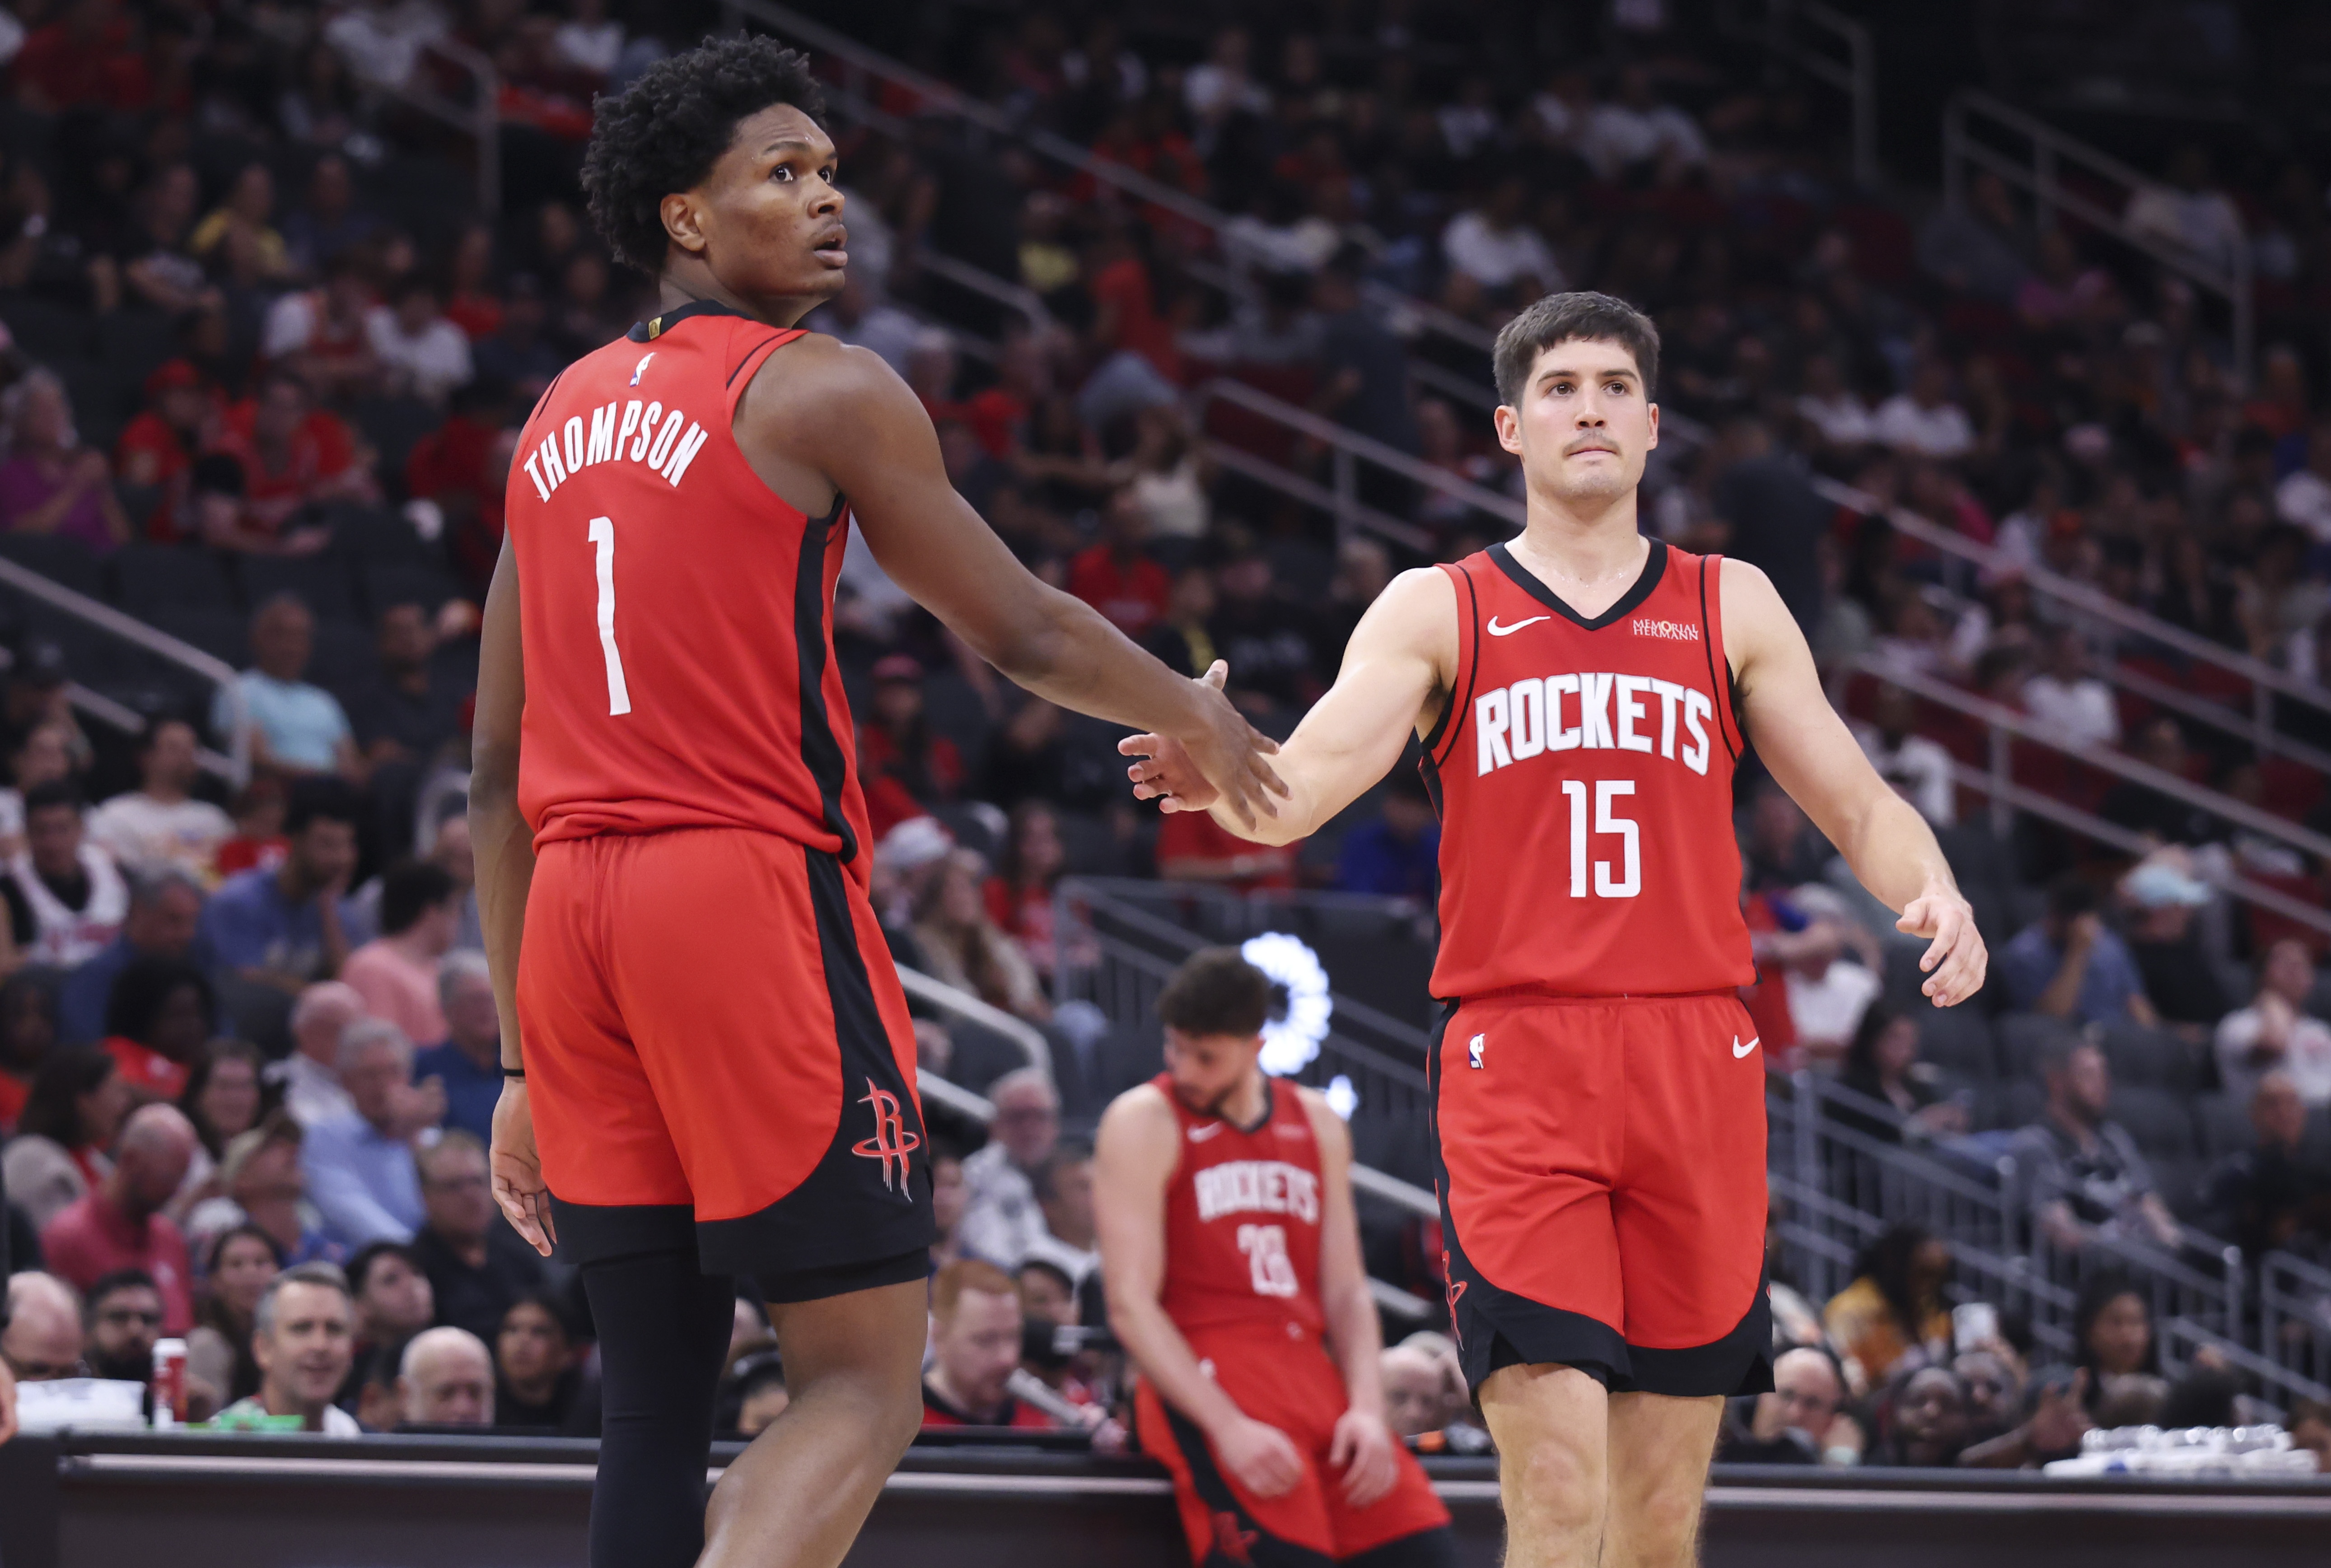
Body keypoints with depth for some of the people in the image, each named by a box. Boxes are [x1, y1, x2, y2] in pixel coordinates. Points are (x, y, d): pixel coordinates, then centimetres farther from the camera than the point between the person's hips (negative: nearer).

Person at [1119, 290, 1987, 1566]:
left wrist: (1934, 893, -9)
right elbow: (1298, 789, -4)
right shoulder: (1437, 612, 9)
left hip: (1695, 1065, 3)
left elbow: (1858, 805, 14)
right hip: (1514, 1061, -3)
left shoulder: (1731, 607, 15)